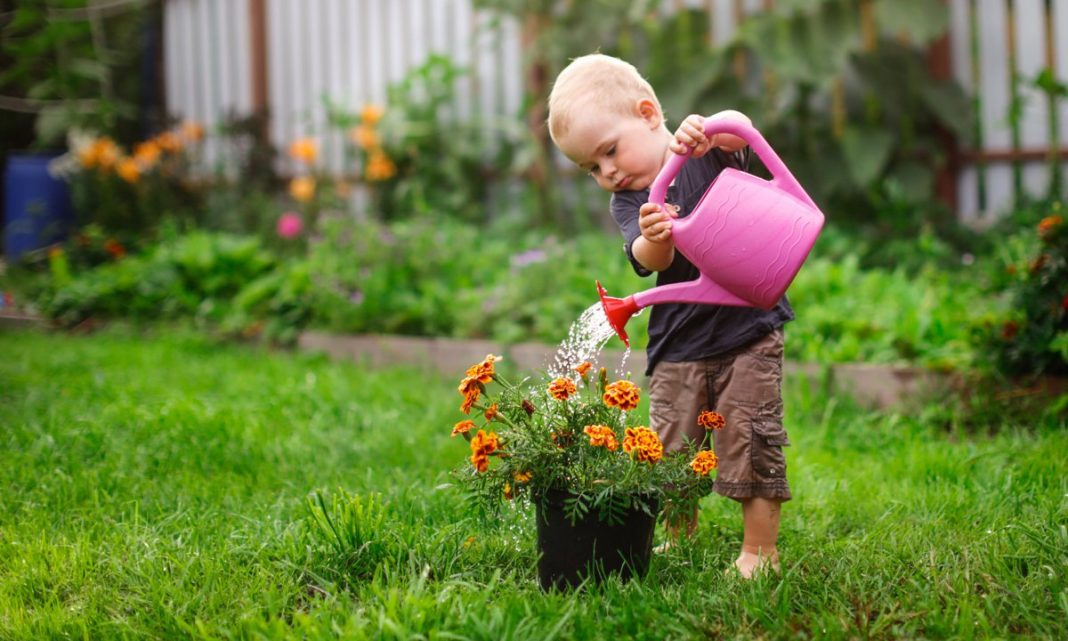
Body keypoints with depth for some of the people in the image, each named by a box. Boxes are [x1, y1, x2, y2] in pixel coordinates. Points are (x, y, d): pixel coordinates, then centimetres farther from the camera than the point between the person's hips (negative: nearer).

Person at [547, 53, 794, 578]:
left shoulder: (707, 152, -1)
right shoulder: (627, 204, 3)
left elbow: (740, 129, -22)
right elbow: (648, 261, -15)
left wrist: (708, 129, -44)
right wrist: (654, 240, -39)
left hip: (748, 325, -3)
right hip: (678, 345, 3)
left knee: (751, 442, -6)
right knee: (672, 450, 5)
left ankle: (760, 550, 6)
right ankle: (680, 542, 25)